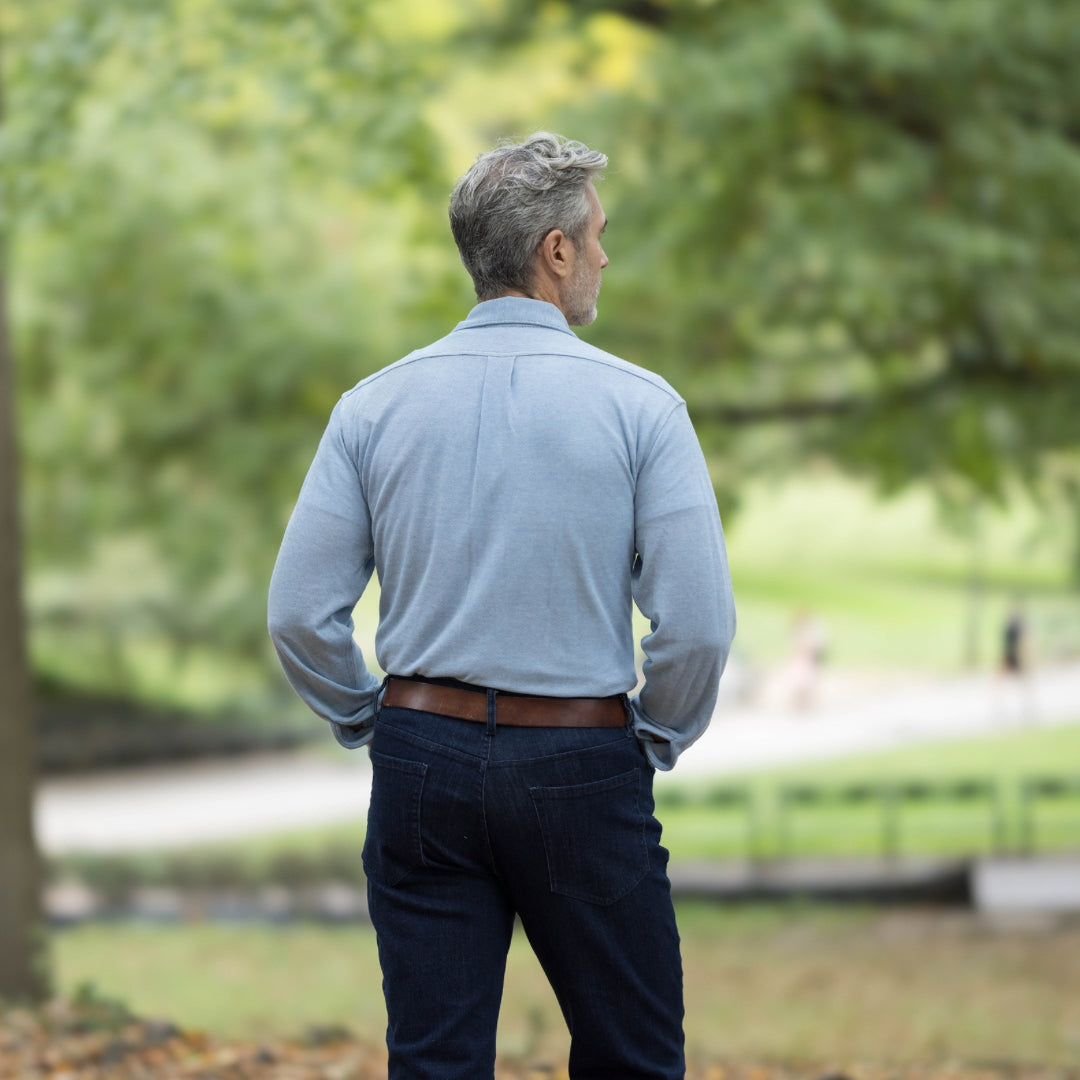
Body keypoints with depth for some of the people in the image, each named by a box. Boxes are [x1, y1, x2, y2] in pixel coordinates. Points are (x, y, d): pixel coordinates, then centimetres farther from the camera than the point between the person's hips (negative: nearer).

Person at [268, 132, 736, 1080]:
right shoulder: (638, 405, -7)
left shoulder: (375, 405, 1)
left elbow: (300, 615, -1)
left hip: (422, 761, 3)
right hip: (583, 767, -3)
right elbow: (699, 622, -12)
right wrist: (655, 741, 5)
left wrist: (375, 725, 13)